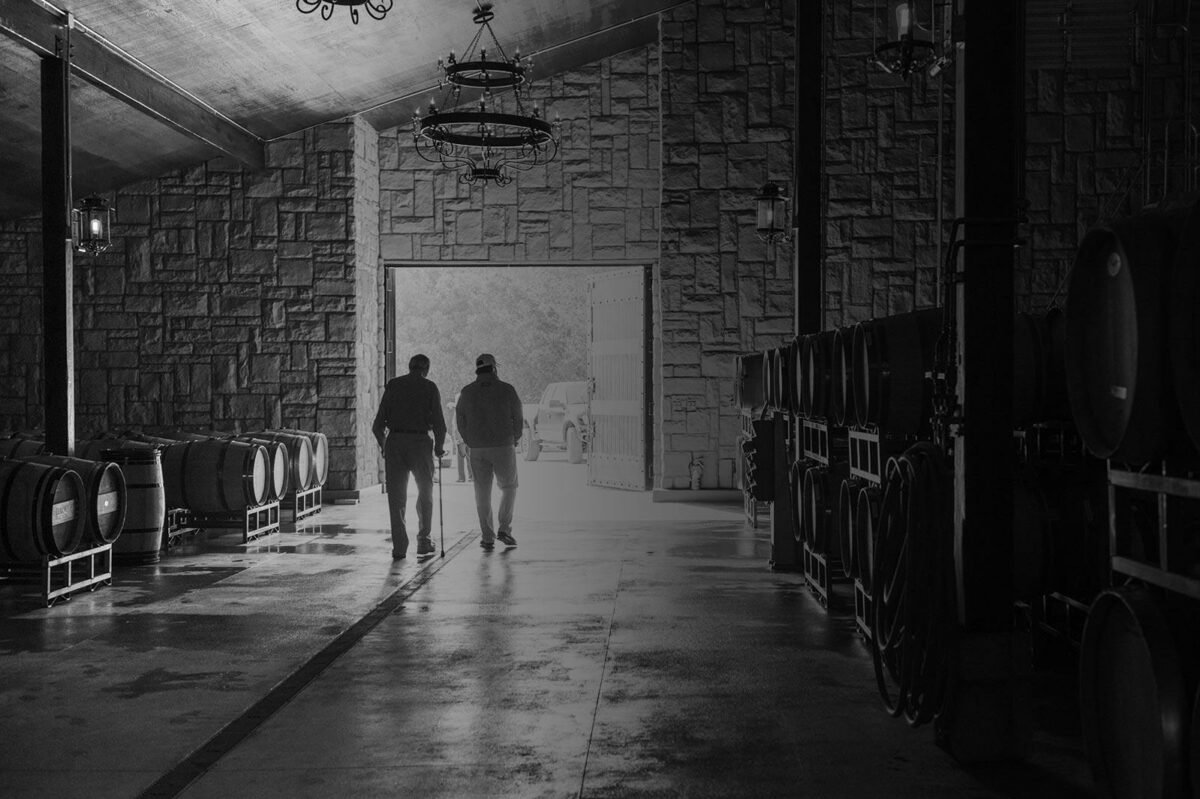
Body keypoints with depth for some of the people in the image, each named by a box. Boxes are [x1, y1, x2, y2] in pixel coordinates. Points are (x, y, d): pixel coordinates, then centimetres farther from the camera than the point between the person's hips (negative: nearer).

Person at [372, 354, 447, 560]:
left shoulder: (393, 385, 8)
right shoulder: (430, 387, 3)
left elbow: (378, 424, 4)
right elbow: (439, 423, -2)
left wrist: (383, 444, 18)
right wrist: (439, 447, 12)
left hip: (395, 442, 1)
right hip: (420, 442, -1)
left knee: (396, 497, 7)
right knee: (425, 493, 16)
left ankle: (399, 547, 3)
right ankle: (423, 541, 15)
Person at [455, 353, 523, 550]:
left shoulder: (467, 392, 3)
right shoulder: (507, 390, -3)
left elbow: (460, 420, 4)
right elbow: (517, 418, 0)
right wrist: (515, 439, 16)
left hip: (478, 450, 2)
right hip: (504, 446, -2)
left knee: (482, 492, 8)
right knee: (508, 487, 13)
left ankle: (487, 537, 6)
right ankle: (504, 528, 0)